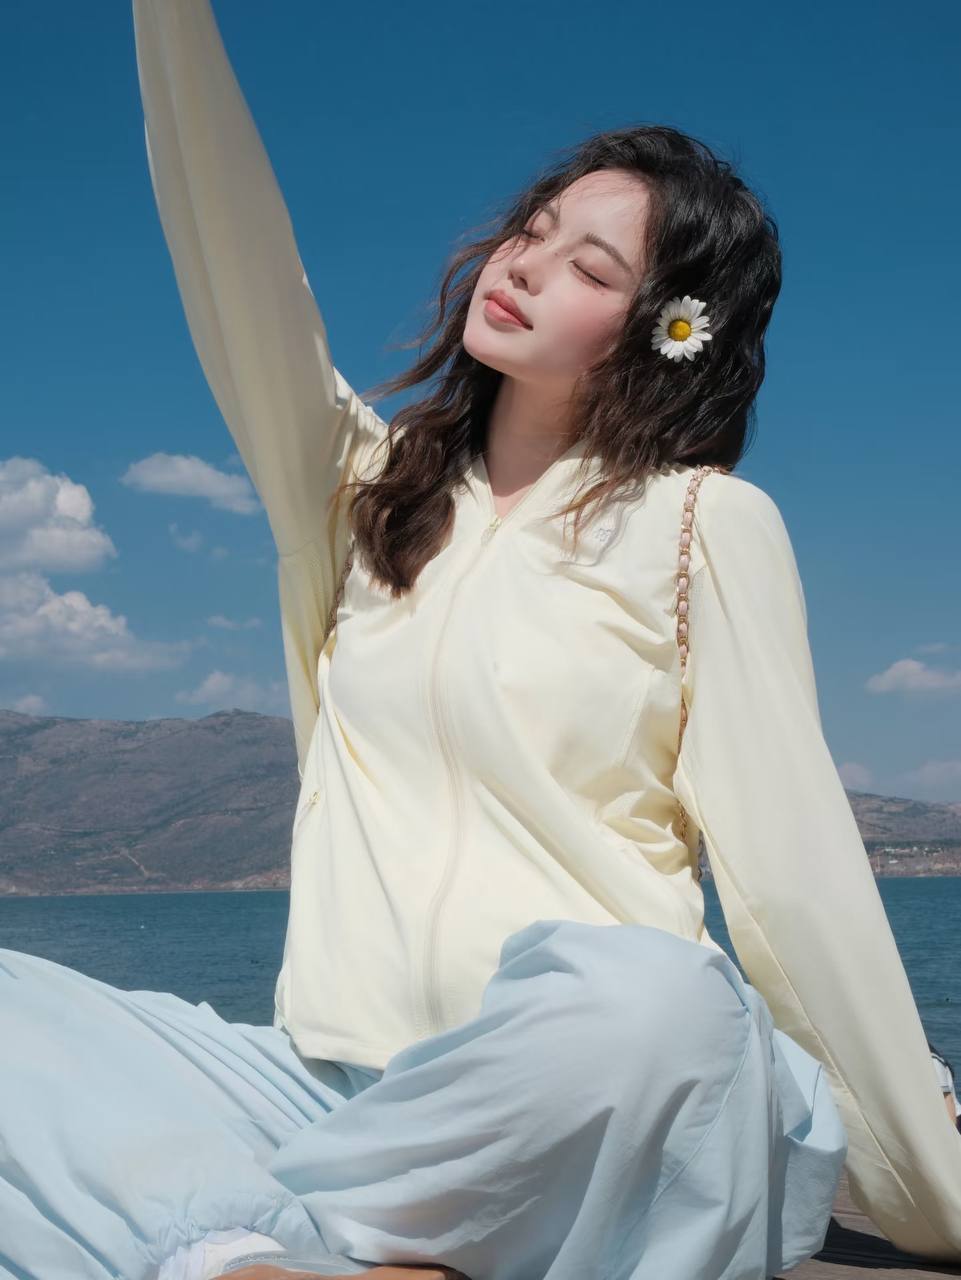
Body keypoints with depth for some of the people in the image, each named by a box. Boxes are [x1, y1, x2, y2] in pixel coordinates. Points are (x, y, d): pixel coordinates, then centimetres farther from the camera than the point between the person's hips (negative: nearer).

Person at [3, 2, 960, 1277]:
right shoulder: (367, 481, 16)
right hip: (340, 1088, 4)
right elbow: (244, 277, 1)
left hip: (576, 1116, -4)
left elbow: (793, 871, -3)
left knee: (648, 1005, -38)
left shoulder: (706, 524, 1)